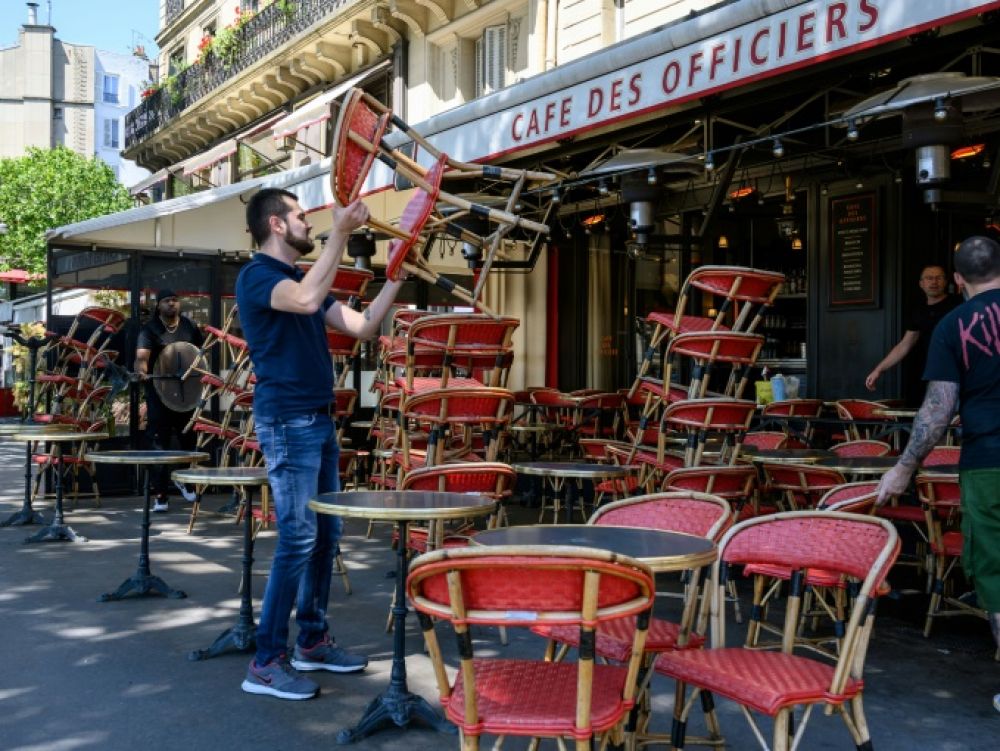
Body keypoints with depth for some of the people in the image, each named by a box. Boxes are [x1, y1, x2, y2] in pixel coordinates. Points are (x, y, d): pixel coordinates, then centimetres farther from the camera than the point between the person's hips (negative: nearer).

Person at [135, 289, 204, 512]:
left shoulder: (190, 326, 5)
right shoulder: (150, 330, -9)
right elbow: (141, 356, -25)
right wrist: (141, 371, -45)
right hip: (159, 393, -4)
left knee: (188, 440, 15)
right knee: (159, 445, -6)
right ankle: (160, 496, -2)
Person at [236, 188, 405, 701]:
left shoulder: (302, 278, 18)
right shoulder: (257, 275, -9)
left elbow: (362, 326, 16)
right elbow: (306, 301, -31)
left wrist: (397, 273, 11)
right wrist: (340, 234, -28)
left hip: (319, 419, 9)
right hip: (287, 422, -9)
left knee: (326, 534, 11)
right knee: (298, 538, -12)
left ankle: (312, 641, 22)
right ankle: (266, 662, -6)